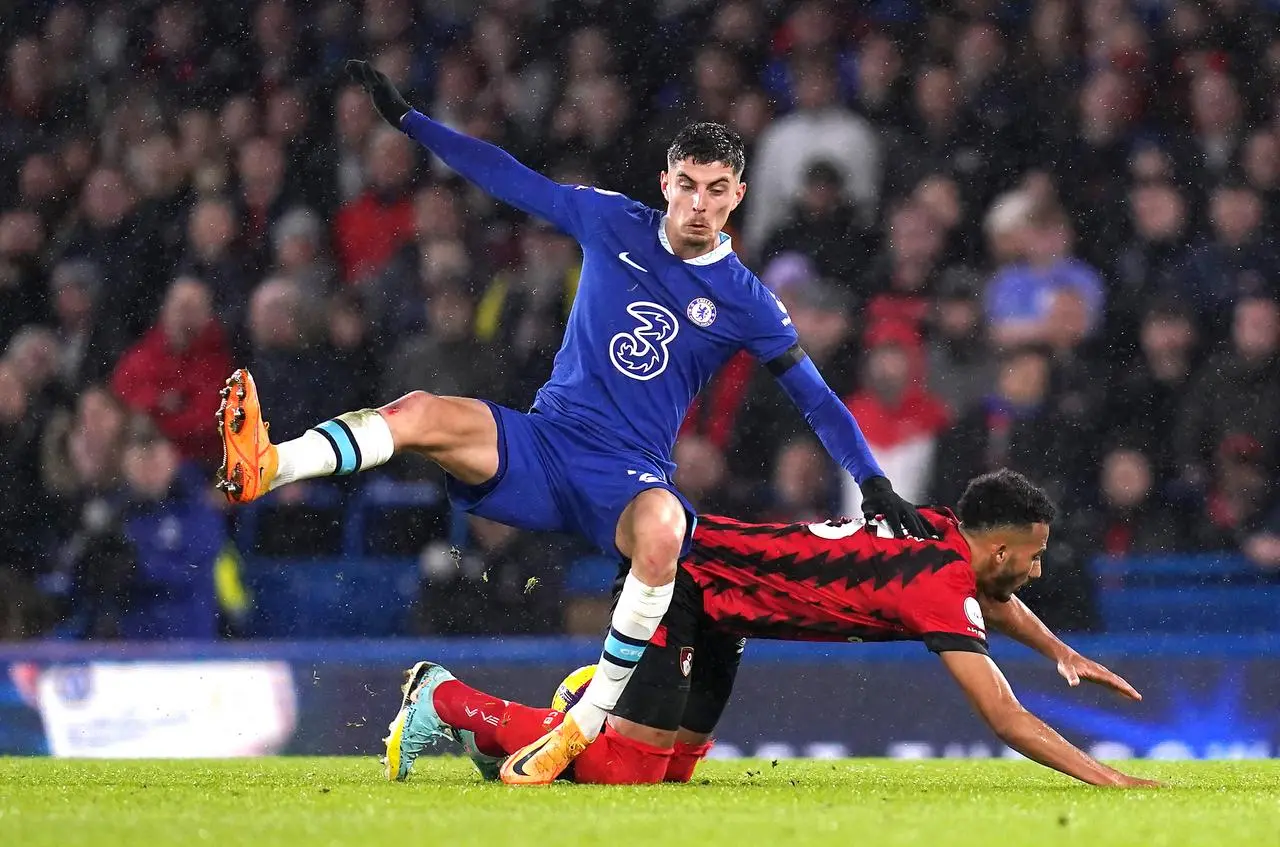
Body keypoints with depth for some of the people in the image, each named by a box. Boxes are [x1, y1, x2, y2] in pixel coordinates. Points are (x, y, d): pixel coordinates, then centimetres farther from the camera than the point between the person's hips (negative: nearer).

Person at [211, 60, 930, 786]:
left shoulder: (744, 301, 0)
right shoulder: (615, 223, 6)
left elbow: (817, 398, 3)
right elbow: (508, 179, 11)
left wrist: (876, 485, -6)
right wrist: (406, 118, 10)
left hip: (629, 479, -2)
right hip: (544, 446, 2)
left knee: (662, 529, -39)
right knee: (423, 414, -26)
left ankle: (587, 723, -30)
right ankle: (263, 466, -47)